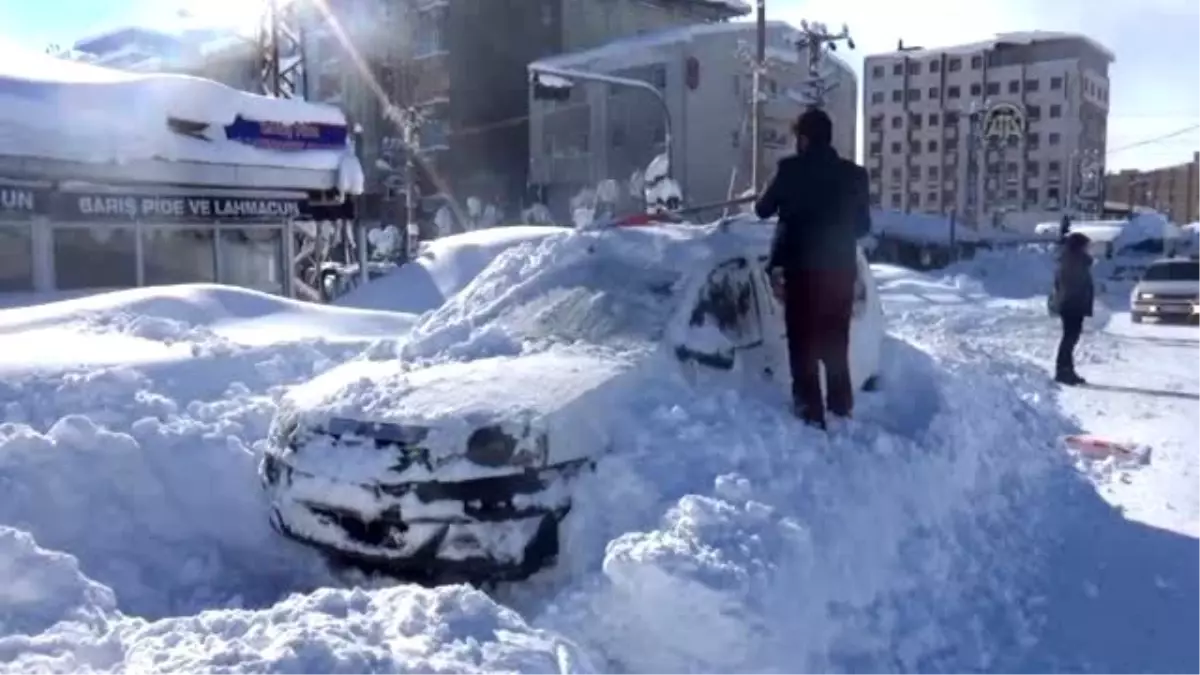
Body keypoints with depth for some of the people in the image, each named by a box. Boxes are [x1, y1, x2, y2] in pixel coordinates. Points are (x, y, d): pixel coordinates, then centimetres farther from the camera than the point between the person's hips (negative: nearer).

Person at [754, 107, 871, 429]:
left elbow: (763, 210, 2)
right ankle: (841, 410, 24)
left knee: (803, 345, 4)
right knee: (836, 345, 17)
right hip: (841, 271, 4)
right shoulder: (853, 174, 3)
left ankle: (811, 414, 2)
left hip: (802, 270, -4)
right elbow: (863, 226, 10)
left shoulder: (792, 170, -9)